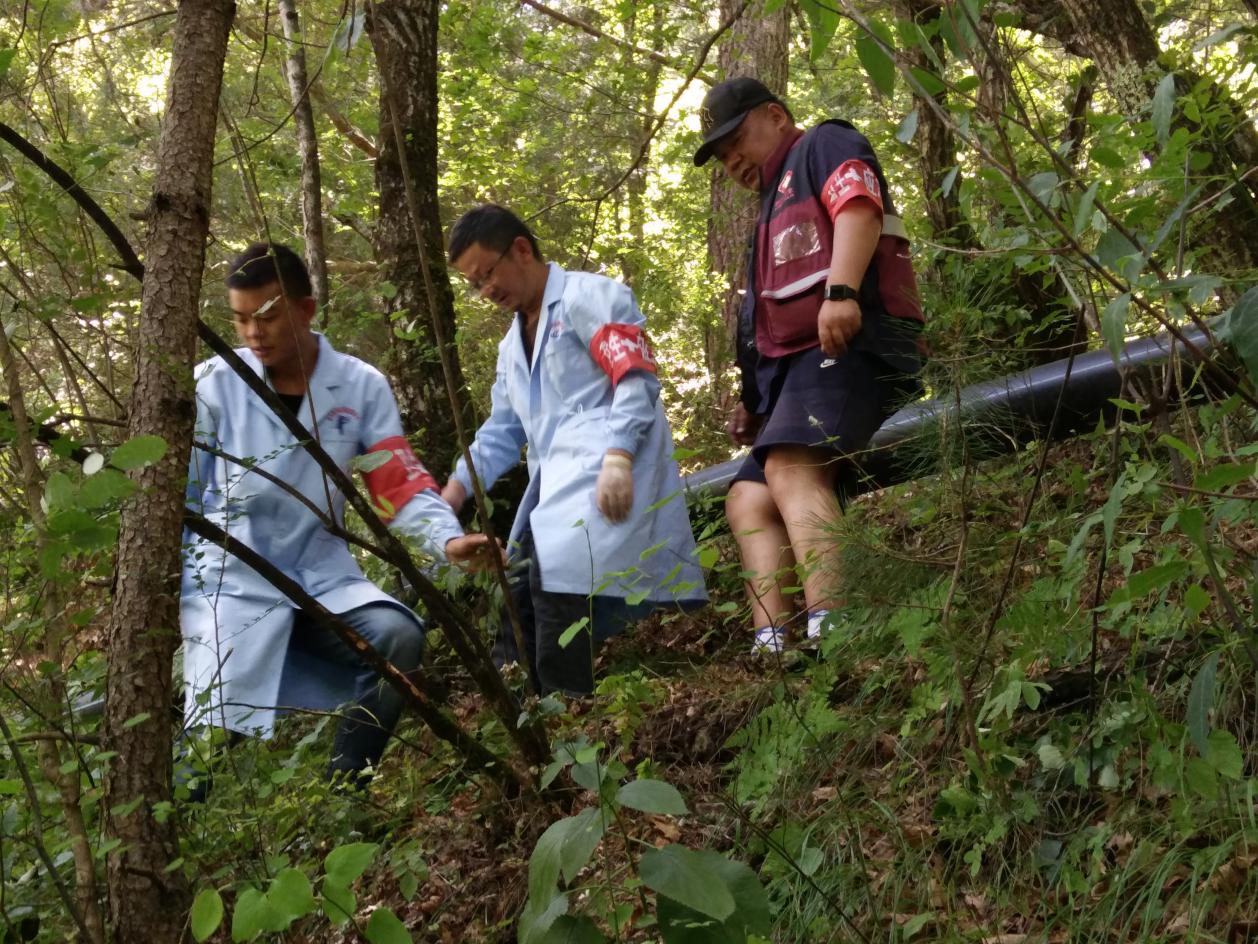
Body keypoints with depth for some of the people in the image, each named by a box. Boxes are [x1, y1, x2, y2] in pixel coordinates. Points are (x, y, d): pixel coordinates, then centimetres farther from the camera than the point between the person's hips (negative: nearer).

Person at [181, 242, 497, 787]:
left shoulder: (361, 386, -2)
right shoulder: (211, 385, -5)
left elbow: (400, 485, -3)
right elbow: (175, 498, 0)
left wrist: (448, 540, -23)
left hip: (319, 574, 2)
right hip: (231, 578, -2)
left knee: (398, 636, -24)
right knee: (214, 731, -12)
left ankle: (343, 794, -8)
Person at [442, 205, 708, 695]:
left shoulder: (589, 296, 1)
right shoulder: (513, 345, 28)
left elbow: (636, 379, -11)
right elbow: (503, 431, 30)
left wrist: (617, 458, -25)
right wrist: (453, 491, 16)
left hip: (603, 478, -9)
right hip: (553, 489, 9)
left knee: (558, 580, -26)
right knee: (519, 604, 1)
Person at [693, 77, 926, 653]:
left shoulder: (824, 146, 11)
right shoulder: (777, 209, 38)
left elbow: (859, 207, -12)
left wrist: (841, 292, -29)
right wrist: (755, 401, 26)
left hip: (848, 345, -10)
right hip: (796, 367, 10)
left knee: (789, 466, -32)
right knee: (749, 499, -4)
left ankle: (829, 627, -49)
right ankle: (771, 645, -20)